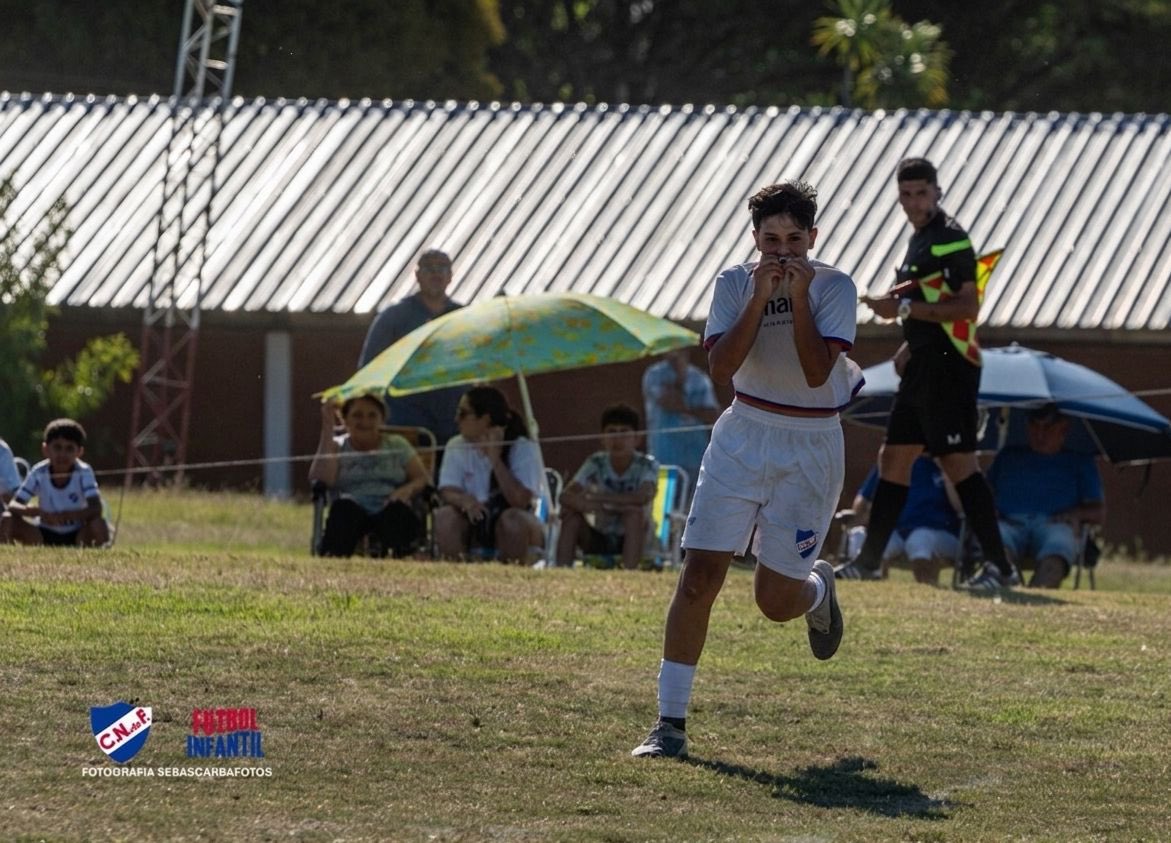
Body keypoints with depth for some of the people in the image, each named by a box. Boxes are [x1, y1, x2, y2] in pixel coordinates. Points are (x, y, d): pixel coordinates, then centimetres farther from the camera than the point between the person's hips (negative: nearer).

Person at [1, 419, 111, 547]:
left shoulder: (83, 472, -17)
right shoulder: (39, 473, -13)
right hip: (45, 536, 2)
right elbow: (13, 505, -17)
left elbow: (97, 508, -30)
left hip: (77, 535, -2)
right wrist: (27, 510, -43)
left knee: (100, 526, -35)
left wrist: (65, 516, -47)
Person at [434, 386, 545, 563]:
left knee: (513, 519, -36)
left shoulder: (524, 448, -11)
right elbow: (447, 492, -10)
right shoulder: (457, 446, 1)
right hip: (472, 525, 3)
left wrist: (495, 460, -26)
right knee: (444, 516, -27)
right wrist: (463, 500, -34)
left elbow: (520, 501, -23)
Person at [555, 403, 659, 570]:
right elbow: (566, 496, -17)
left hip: (632, 540, -3)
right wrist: (583, 504, -42)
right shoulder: (596, 463, -4)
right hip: (601, 540, 3)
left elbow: (644, 496, -32)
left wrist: (598, 497, -35)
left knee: (635, 512, -32)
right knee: (570, 510, -21)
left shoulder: (647, 465, -11)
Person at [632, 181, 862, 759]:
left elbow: (817, 372, -20)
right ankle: (670, 723, -7)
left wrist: (799, 296, -22)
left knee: (775, 600, -1)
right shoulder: (734, 284, -1)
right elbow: (720, 368, -14)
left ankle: (818, 589, 39)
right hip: (742, 438, 2)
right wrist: (761, 297, -19)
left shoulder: (835, 288, -8)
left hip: (810, 448, -2)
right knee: (698, 576, -10)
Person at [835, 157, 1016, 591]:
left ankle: (1000, 566, -13)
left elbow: (966, 306, -20)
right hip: (924, 365, 10)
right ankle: (869, 561, 22)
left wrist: (904, 308, -21)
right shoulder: (921, 237, 17)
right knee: (893, 458, 14)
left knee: (958, 461, -13)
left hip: (948, 367, -10)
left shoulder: (950, 239, -13)